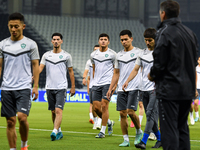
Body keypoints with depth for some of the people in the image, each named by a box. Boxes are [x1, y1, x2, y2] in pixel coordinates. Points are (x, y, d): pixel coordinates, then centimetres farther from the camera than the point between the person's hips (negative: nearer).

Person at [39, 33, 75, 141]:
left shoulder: (66, 56, 3)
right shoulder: (46, 55, 8)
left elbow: (71, 72, 9)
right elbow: (40, 68, 0)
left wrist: (73, 87, 8)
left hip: (61, 87, -3)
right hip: (49, 87, 3)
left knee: (58, 110, -17)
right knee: (53, 111, 8)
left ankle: (54, 132, -26)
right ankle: (59, 132, 22)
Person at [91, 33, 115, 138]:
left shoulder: (112, 54, -3)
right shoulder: (93, 55, 10)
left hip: (108, 83, -5)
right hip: (96, 84, 5)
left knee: (104, 106, -11)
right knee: (96, 107, 1)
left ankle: (102, 131, -3)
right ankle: (109, 122, 26)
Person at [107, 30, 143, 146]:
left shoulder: (138, 52, -1)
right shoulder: (119, 55, 15)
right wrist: (110, 88, 16)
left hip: (134, 87, -5)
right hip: (121, 89, 5)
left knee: (130, 111, -14)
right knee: (123, 113, 1)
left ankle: (139, 131, 11)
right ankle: (126, 139, 7)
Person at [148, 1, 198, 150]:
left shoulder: (165, 33, -13)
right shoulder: (190, 33, 11)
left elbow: (159, 63, -15)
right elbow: (195, 60, 16)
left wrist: (152, 75, 3)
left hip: (169, 89, -7)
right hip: (187, 89, 7)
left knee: (169, 129, -5)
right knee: (182, 128, 15)